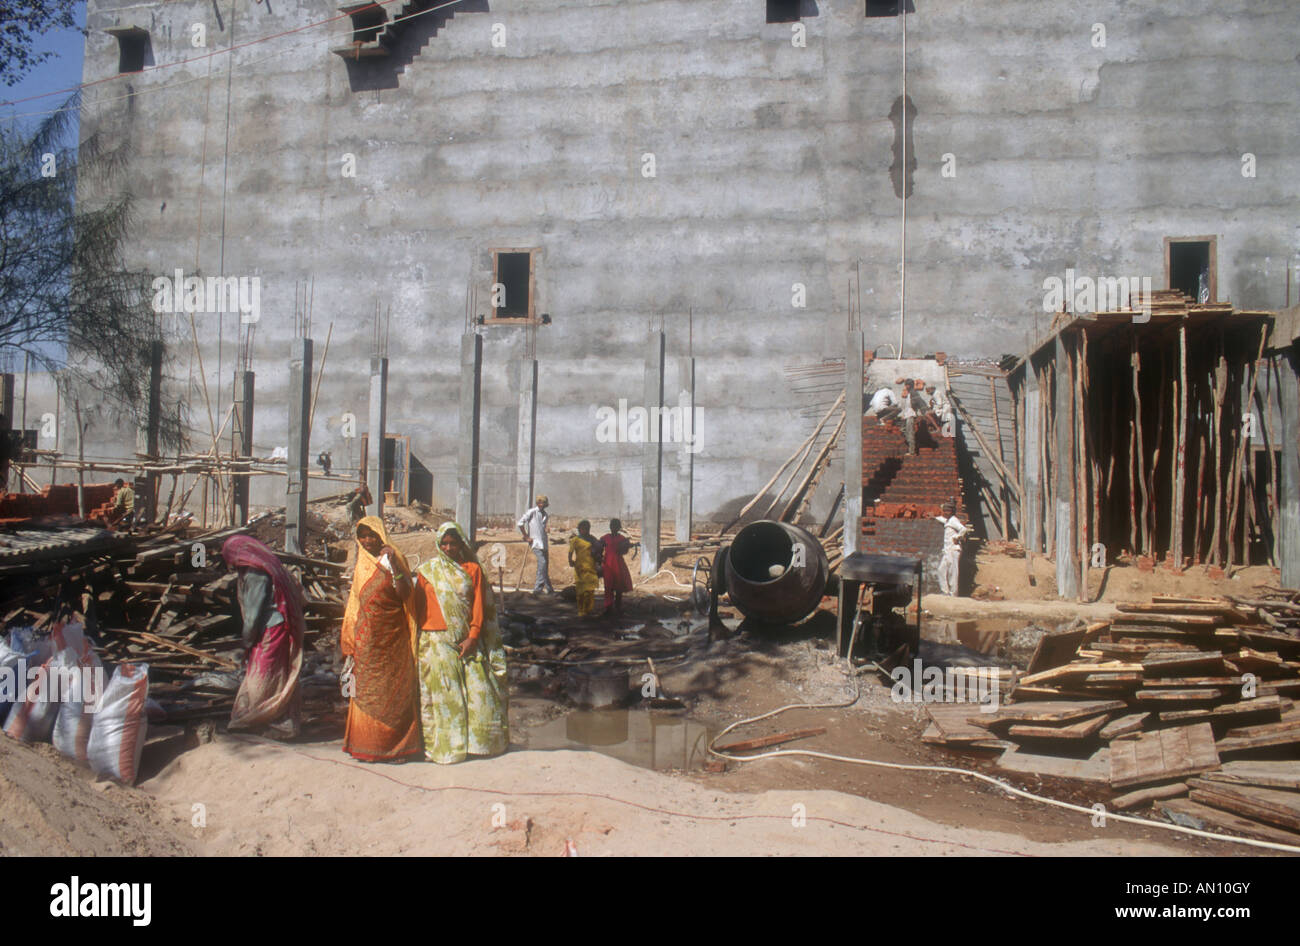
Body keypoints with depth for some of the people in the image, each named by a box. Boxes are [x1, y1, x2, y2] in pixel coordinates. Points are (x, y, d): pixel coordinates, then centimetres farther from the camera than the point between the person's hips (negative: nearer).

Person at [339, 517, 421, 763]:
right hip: (366, 638, 4)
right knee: (366, 692, 4)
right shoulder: (361, 565, 11)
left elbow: (405, 594, -16)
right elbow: (355, 601, 18)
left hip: (392, 637, -4)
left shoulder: (395, 559, -3)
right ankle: (368, 746, 12)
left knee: (394, 691, -1)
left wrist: (394, 566, -26)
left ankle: (395, 746, 6)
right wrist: (348, 638, 16)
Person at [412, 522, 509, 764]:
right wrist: (417, 643, 2)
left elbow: (479, 605, 3)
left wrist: (473, 637, -7)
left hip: (469, 641, 2)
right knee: (444, 694, -1)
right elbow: (419, 608, 6)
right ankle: (445, 747, 7)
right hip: (438, 642, -1)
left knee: (479, 689, 0)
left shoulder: (473, 569, 7)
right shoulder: (427, 571, 5)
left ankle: (479, 742, 13)